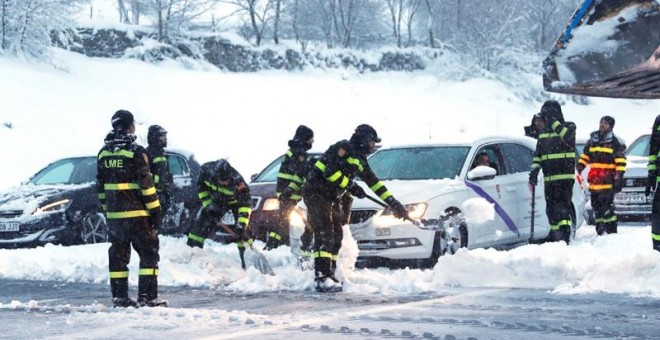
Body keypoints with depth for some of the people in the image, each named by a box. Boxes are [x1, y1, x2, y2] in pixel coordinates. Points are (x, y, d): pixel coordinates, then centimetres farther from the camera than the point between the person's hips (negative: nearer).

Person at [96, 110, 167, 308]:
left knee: (118, 254, 11)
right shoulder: (135, 152, -12)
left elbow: (100, 186, 14)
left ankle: (119, 297, 11)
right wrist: (155, 210, -7)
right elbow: (146, 185, -14)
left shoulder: (104, 153, 8)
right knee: (148, 253, 0)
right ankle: (147, 297, -5)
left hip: (113, 215, 6)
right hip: (136, 214, -6)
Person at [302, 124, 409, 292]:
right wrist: (351, 186, -17)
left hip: (333, 198, 10)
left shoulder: (360, 160, 16)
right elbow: (330, 172, -23)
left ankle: (329, 276, 15)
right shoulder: (344, 148, -12)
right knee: (325, 235, -16)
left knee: (336, 237, 9)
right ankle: (322, 278, -21)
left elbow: (374, 182, 21)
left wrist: (393, 202, 16)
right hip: (317, 193, -10)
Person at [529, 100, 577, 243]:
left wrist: (554, 122, -19)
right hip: (548, 177, 6)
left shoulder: (569, 127, 0)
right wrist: (535, 169, 4)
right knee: (551, 209, 10)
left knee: (563, 207, -15)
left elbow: (567, 137, -24)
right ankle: (554, 235, 20)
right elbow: (538, 153, 20)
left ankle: (564, 237, -20)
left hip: (565, 176, -6)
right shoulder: (543, 131, 17)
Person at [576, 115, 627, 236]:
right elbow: (584, 157, 23)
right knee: (596, 207, 8)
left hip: (608, 181, -6)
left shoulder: (615, 142, 0)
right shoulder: (592, 140, 16)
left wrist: (619, 178, -11)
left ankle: (611, 231, -10)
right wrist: (579, 168, 14)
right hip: (594, 181, 6)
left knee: (607, 207, -14)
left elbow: (621, 162, -4)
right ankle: (600, 231, 16)